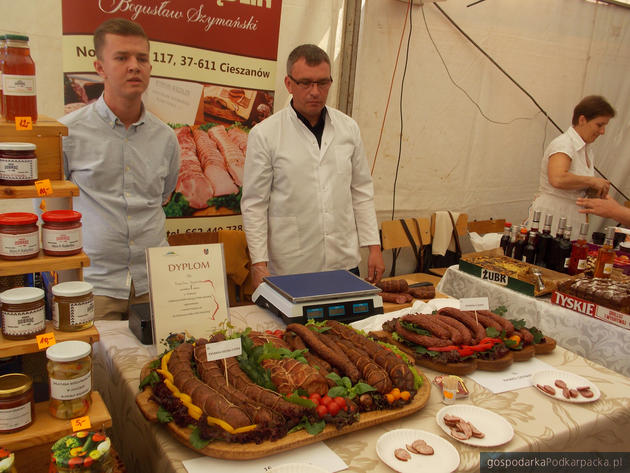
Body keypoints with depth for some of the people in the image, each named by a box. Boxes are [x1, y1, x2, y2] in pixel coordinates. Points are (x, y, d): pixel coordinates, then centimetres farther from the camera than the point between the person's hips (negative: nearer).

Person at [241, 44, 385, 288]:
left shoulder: (348, 128, 6)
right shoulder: (264, 134, -5)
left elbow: (361, 191, 10)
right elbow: (254, 204, -4)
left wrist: (374, 246, 6)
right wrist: (259, 263, -8)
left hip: (344, 262, 3)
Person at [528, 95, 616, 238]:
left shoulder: (588, 151, 15)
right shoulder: (563, 144, -12)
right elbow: (558, 179, -31)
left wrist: (595, 190, 5)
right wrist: (591, 181, -18)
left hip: (573, 219, 8)